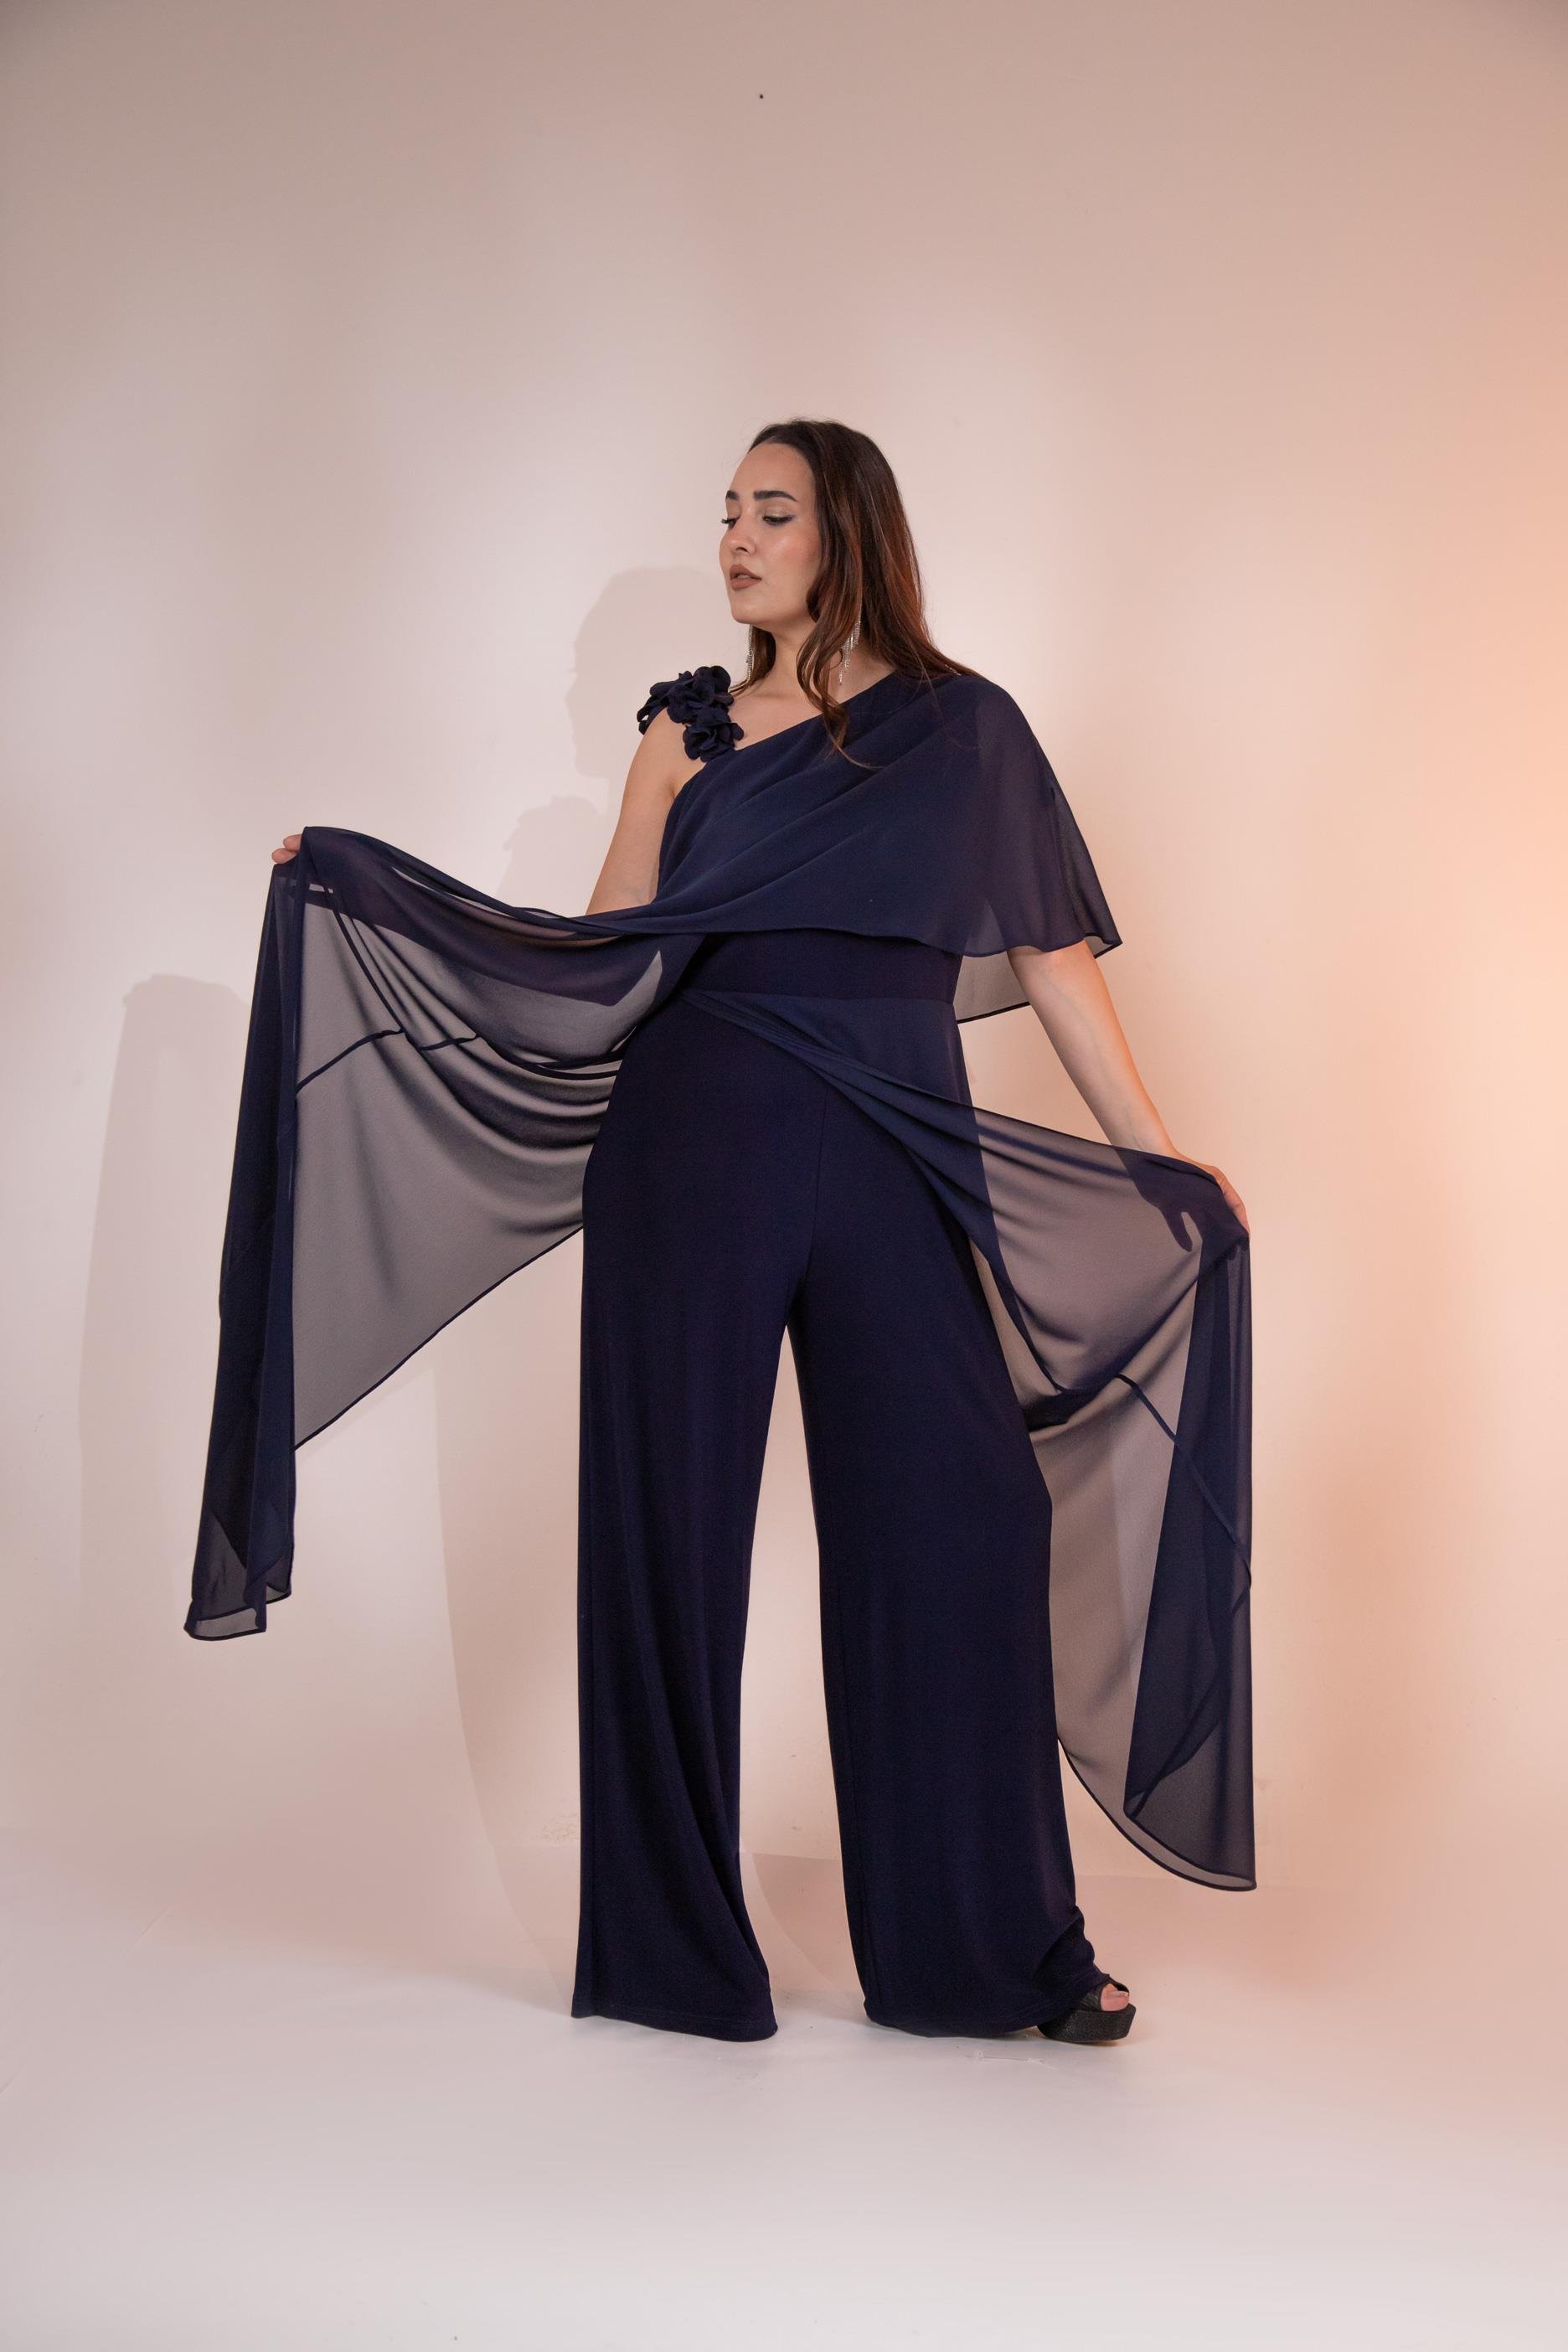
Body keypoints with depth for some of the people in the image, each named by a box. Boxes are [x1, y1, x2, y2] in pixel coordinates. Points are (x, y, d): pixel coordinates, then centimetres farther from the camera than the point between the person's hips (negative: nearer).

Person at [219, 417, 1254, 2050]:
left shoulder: (963, 728, 9)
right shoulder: (689, 725, 12)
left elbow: (1052, 955, 8)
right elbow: (600, 945, 7)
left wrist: (1161, 1156, 5)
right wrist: (366, 890, 2)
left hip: (898, 1162, -1)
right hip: (698, 1147, 1)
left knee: (959, 1517, -2)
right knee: (671, 1512, 3)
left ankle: (994, 1942, 13)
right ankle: (673, 1937, 17)